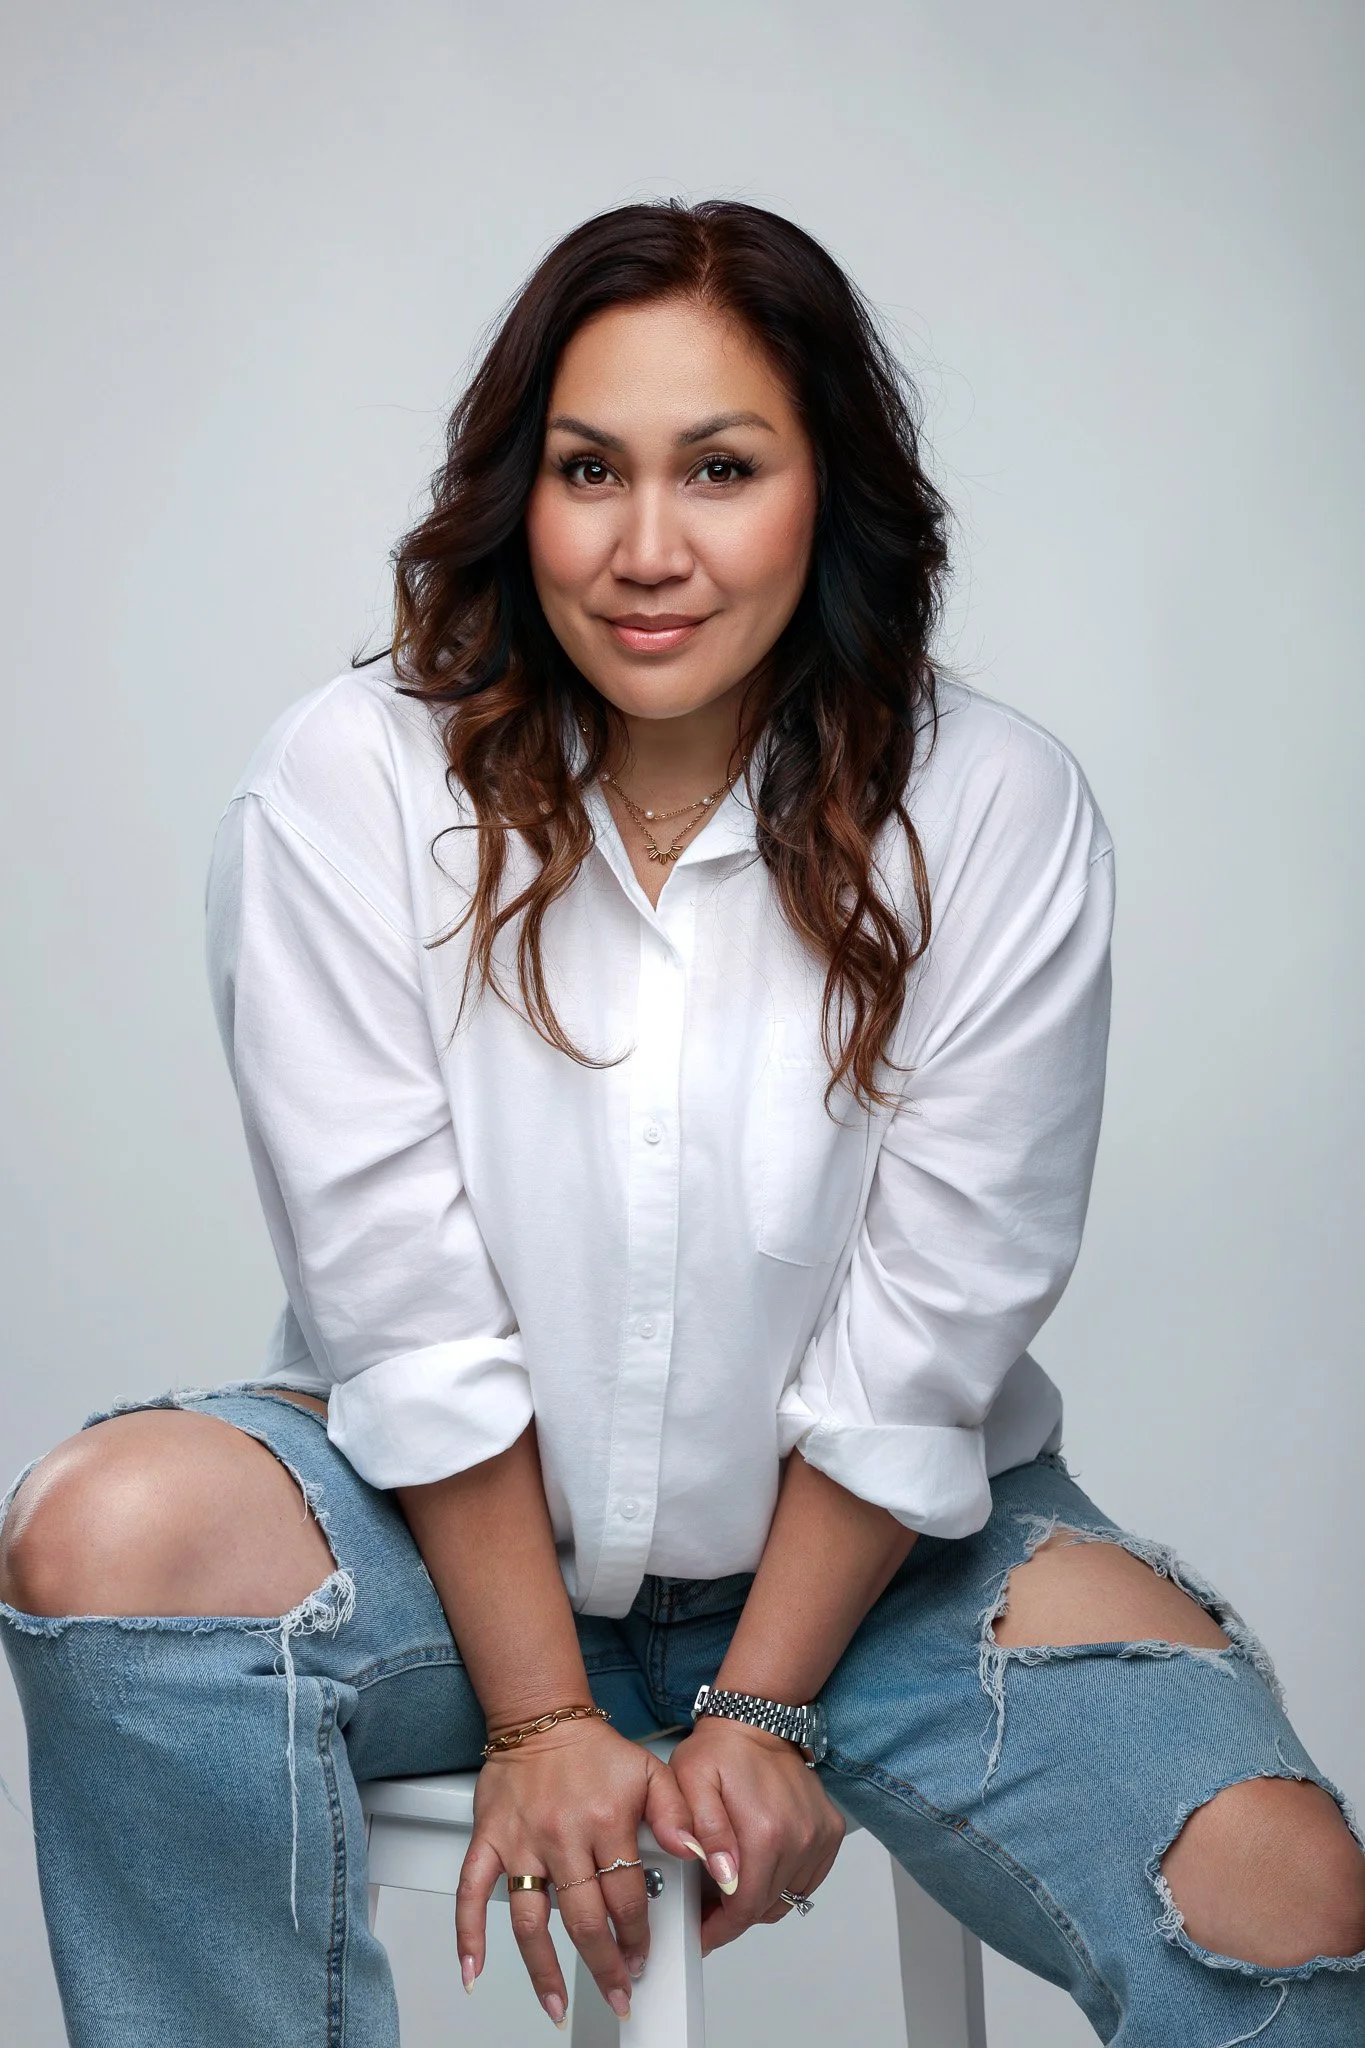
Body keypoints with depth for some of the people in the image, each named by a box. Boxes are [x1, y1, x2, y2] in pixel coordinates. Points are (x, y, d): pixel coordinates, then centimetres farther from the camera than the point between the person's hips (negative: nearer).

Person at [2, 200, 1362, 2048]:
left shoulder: (997, 816, -12)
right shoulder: (352, 785, -12)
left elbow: (924, 1339, -10)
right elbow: (403, 1301, -13)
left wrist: (762, 1709, -10)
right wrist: (541, 1718, -13)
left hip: (876, 1542, 0)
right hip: (461, 1520, 1)